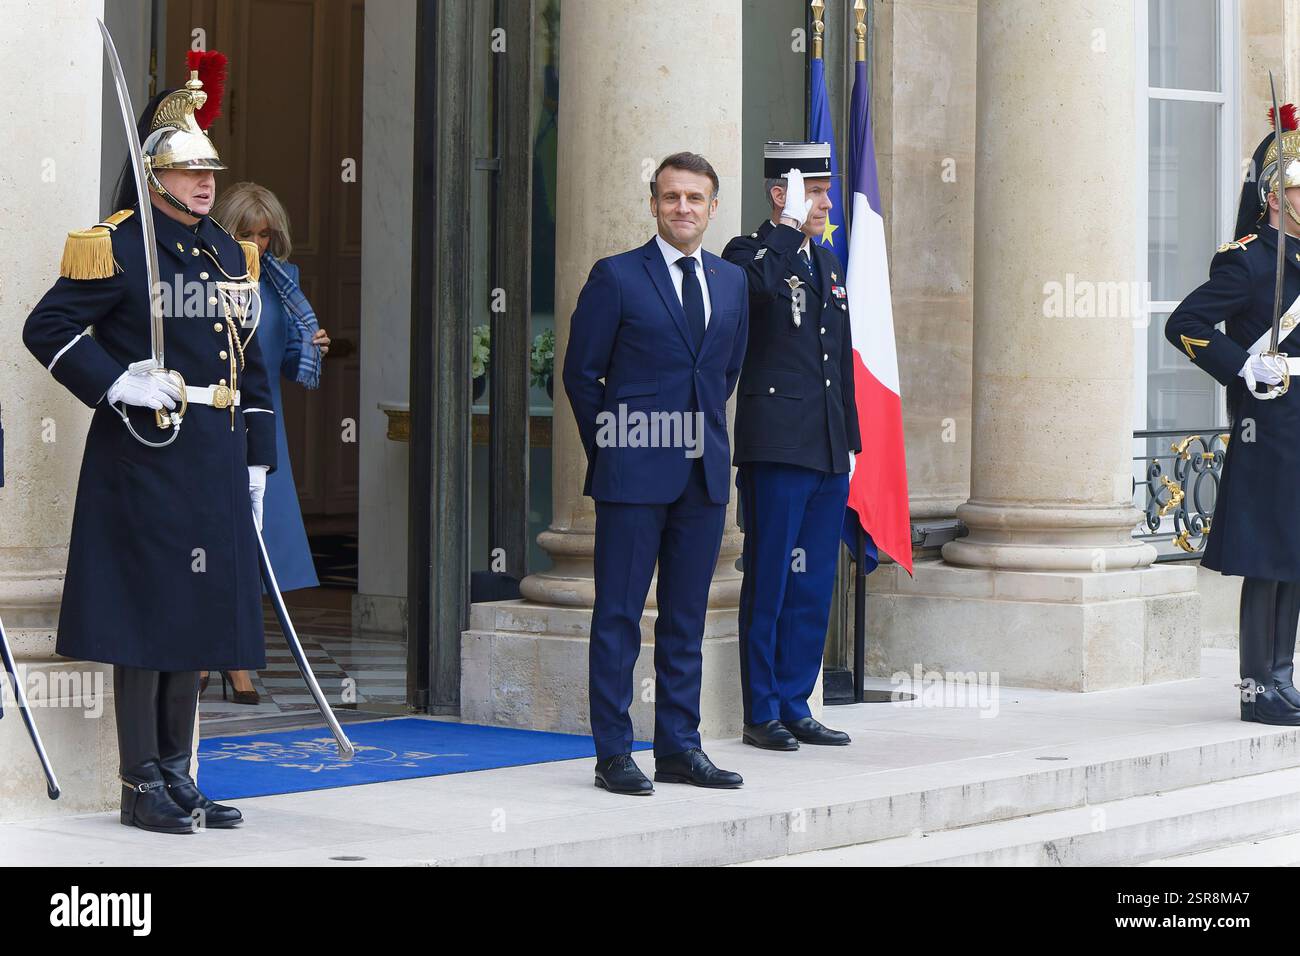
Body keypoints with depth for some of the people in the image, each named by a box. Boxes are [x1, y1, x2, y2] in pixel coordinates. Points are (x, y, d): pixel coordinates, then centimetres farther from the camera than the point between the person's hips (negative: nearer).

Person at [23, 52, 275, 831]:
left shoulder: (232, 256, 15)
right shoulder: (118, 247, -6)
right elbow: (47, 329, -7)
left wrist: (256, 462, 13)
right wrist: (115, 382, -17)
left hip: (213, 463, 7)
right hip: (143, 453, -7)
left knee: (200, 616, 10)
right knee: (144, 617, -3)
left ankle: (178, 773, 19)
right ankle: (142, 784, 4)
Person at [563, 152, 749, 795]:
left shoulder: (731, 282, 12)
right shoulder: (616, 277, -3)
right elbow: (581, 372, 0)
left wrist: (707, 434, 15)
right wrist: (610, 447, 1)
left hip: (704, 475, 5)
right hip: (634, 475, -5)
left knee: (687, 616, 9)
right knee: (618, 615, -1)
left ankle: (679, 747, 16)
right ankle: (614, 754, 3)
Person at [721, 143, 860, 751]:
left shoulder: (829, 264, 18)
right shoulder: (749, 254, -4)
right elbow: (754, 285, -30)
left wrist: (850, 440, 18)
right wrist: (790, 225, -20)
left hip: (828, 450, 7)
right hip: (776, 448, -7)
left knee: (812, 587, 10)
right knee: (769, 584, -1)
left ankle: (795, 706, 17)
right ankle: (762, 713, 6)